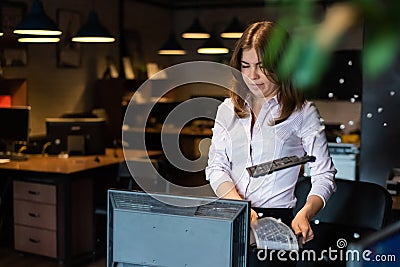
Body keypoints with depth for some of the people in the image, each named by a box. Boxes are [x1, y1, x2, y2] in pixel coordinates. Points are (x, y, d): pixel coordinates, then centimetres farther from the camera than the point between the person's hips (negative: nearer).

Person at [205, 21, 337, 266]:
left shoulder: (302, 112, 4)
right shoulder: (228, 109, 16)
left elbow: (324, 176, 0)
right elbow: (215, 168, 7)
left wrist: (304, 214, -18)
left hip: (276, 219, -3)